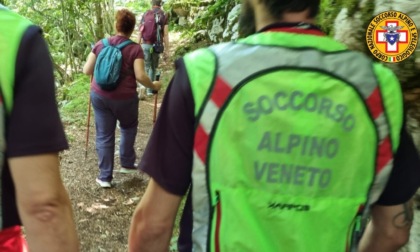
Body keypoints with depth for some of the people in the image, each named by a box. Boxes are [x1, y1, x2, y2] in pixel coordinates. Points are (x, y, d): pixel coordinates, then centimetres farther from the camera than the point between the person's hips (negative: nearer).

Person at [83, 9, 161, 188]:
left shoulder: (101, 44, 2)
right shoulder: (135, 49, -9)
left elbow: (86, 70, 3)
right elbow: (140, 76, -17)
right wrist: (153, 86, 0)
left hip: (99, 96, 3)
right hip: (124, 98, -2)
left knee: (104, 135, 9)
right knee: (128, 127, 25)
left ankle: (104, 177, 15)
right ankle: (127, 164, 33)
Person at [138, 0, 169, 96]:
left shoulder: (145, 14, 5)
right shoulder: (163, 15, -2)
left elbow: (140, 32, 4)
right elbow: (165, 34, -6)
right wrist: (166, 49, -2)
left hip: (145, 45, 1)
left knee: (145, 67, 4)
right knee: (153, 67, 16)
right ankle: (150, 89, 20)